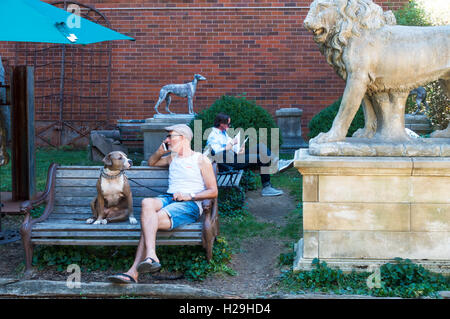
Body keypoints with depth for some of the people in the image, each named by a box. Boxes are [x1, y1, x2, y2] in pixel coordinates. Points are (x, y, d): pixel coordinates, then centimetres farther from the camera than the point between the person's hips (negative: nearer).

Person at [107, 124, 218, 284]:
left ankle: (134, 271, -40)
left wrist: (189, 196, -12)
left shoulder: (201, 160, 9)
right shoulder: (172, 158, 29)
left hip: (190, 205, -5)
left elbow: (213, 191, 3)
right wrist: (160, 151, 22)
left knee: (150, 223, -31)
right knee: (147, 203, -33)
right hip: (168, 198, 5)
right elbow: (151, 162, 45)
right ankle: (151, 256, -47)